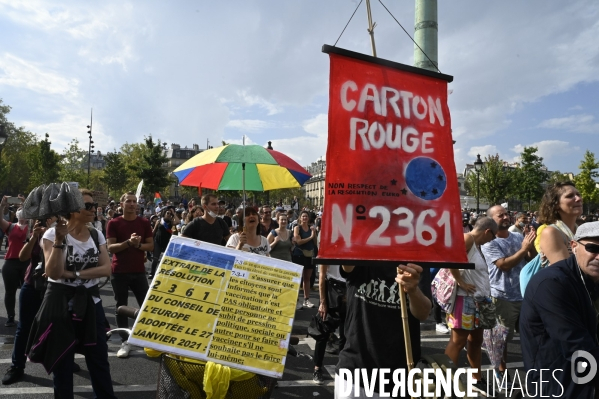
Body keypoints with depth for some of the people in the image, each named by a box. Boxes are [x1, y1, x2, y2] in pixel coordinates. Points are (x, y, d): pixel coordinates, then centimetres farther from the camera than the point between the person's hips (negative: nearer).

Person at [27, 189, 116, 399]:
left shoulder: (96, 235, 3)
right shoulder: (53, 233, -9)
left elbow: (106, 269, -5)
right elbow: (53, 273, -19)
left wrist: (74, 274, -16)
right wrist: (59, 240, -27)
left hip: (90, 300, 4)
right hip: (61, 301, -3)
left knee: (99, 358, 10)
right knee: (62, 360, 9)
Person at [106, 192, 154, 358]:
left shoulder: (144, 223, 4)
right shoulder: (113, 223, -1)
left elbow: (151, 245, 5)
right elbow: (110, 247, -8)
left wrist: (138, 245, -14)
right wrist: (128, 242, -22)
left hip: (139, 271, 1)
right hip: (119, 272, -1)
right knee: (121, 307, 5)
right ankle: (125, 342, 15)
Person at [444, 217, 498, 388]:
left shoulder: (477, 244, 15)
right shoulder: (467, 239, -14)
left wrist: (487, 292, 5)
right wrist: (460, 282, -22)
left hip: (479, 300, 9)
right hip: (465, 299, -9)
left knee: (476, 340, 16)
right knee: (458, 341, -4)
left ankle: (477, 380, 27)